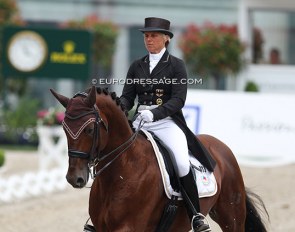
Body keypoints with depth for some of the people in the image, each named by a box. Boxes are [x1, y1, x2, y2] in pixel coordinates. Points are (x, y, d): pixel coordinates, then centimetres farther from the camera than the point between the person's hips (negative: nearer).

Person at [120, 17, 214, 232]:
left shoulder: (176, 65, 2)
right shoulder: (136, 66, 14)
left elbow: (178, 99, -8)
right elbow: (127, 97, 11)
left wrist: (154, 113, -23)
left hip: (167, 122, -5)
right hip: (140, 122, 5)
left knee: (182, 163, -27)